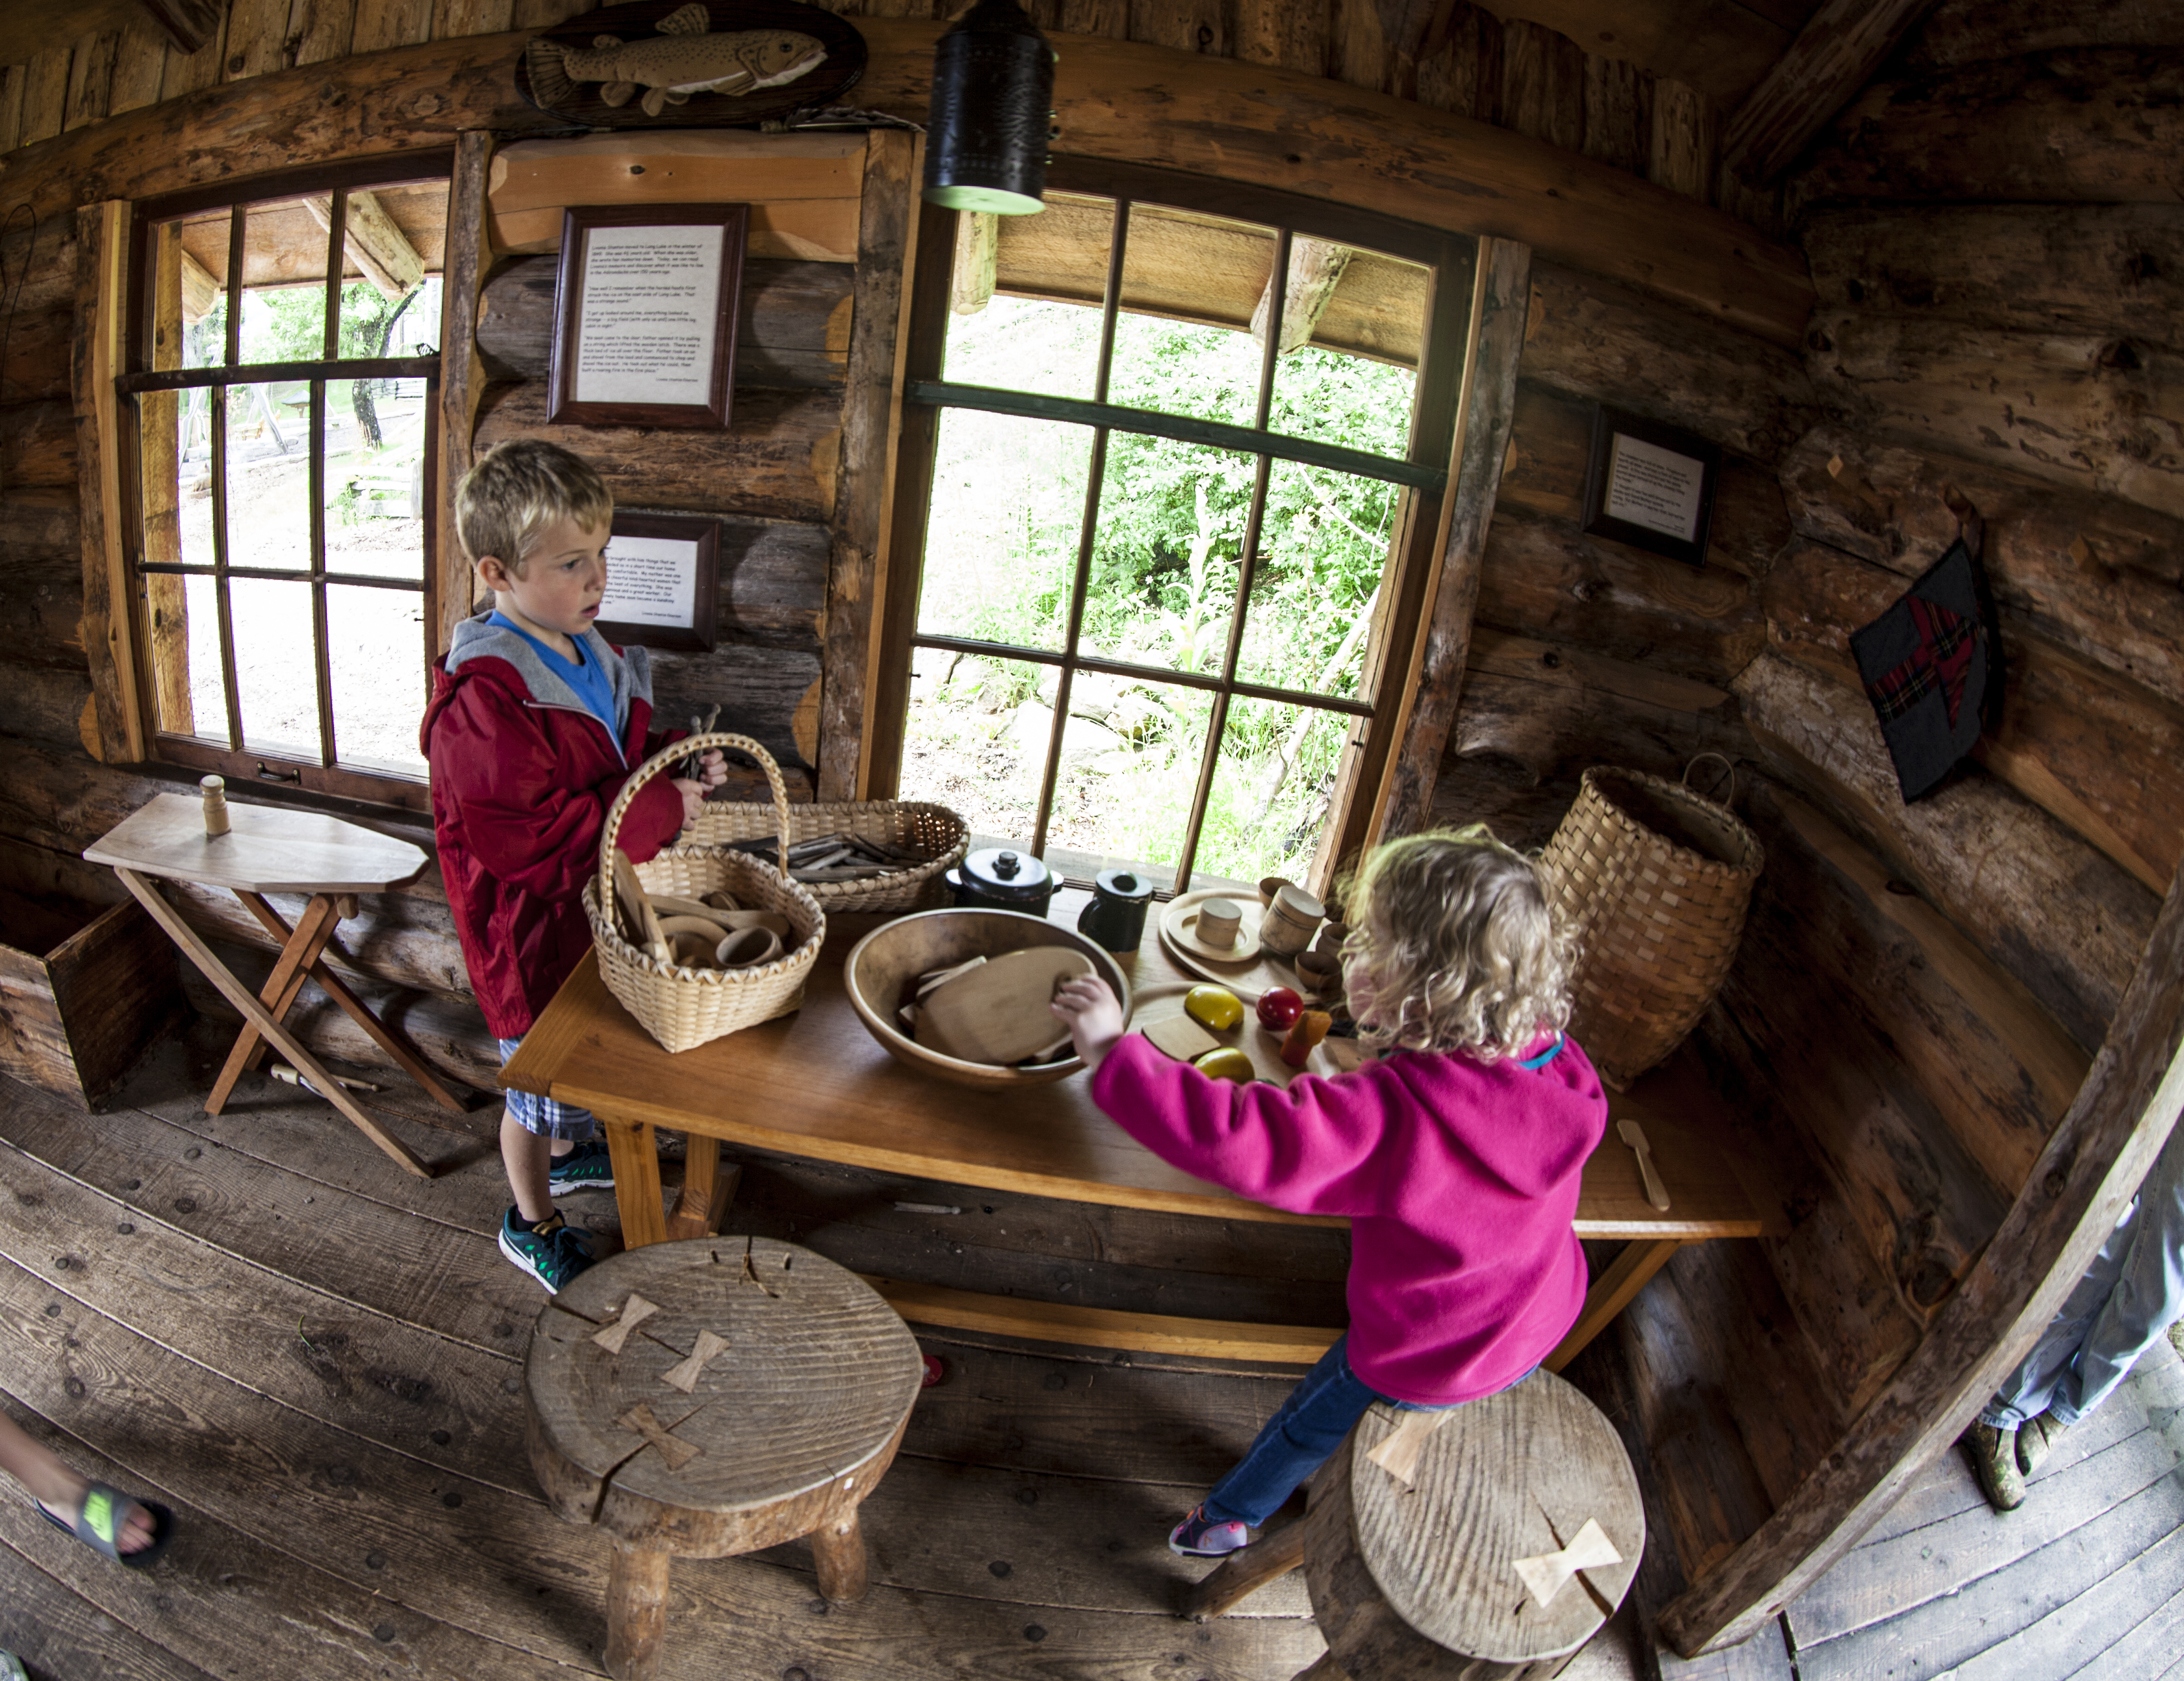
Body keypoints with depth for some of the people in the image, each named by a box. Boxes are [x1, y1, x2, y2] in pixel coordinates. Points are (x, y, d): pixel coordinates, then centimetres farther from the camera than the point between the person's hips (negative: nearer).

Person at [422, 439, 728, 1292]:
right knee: (542, 1075, 13)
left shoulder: (587, 654, 1)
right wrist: (657, 808, -30)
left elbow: (619, 754, 16)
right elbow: (524, 839, -32)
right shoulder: (484, 698, -29)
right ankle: (532, 1223, 38)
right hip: (532, 929, -8)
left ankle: (563, 1152, 56)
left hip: (595, 908, 8)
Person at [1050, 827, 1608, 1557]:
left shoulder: (1392, 1113, -41)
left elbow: (1237, 1138, -46)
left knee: (1308, 1423, 24)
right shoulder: (1557, 1061, -20)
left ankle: (1229, 1518, 52)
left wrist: (1115, 1054, -38)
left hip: (1427, 1364, -6)